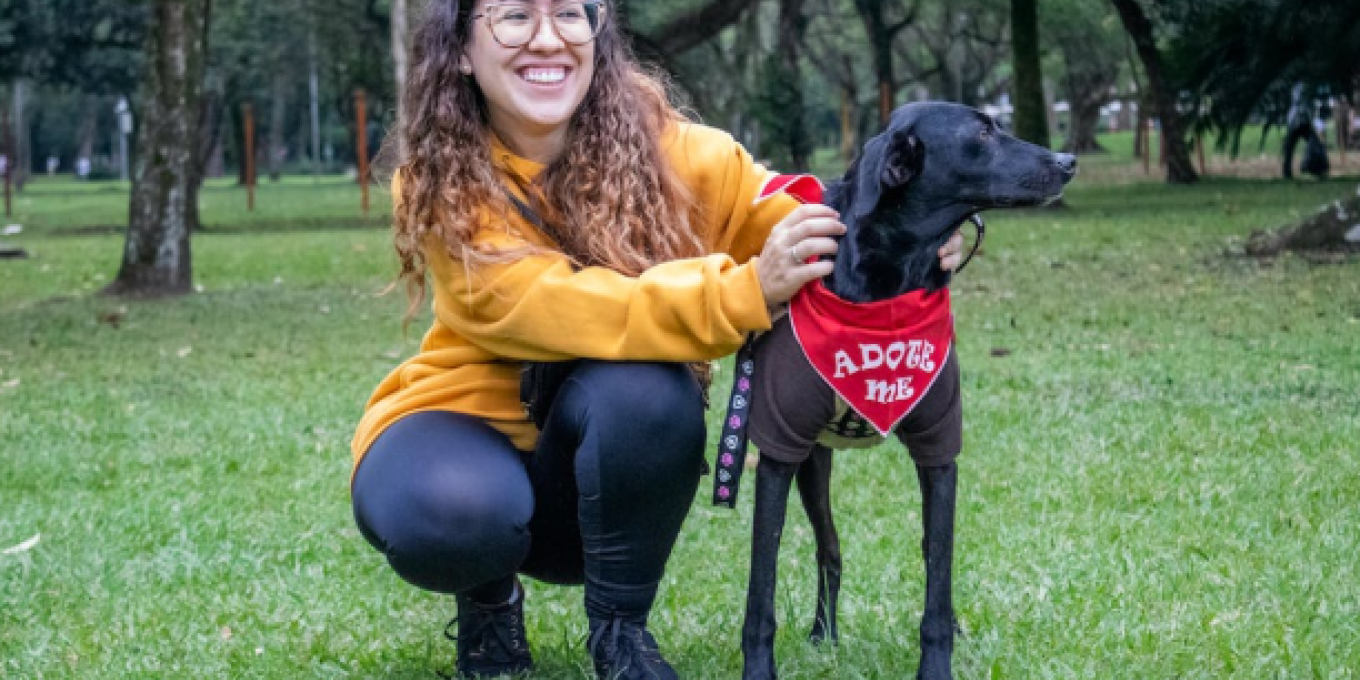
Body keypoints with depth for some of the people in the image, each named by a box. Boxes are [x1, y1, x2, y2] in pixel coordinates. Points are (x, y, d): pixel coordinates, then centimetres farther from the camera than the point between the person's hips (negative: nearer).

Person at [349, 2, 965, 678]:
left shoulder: (657, 148, -12)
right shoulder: (439, 183, -18)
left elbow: (801, 226, -8)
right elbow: (557, 311, -32)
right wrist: (745, 292, -45)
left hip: (614, 449, 2)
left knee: (650, 388, -32)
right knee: (451, 512, -36)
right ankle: (488, 600, 1)